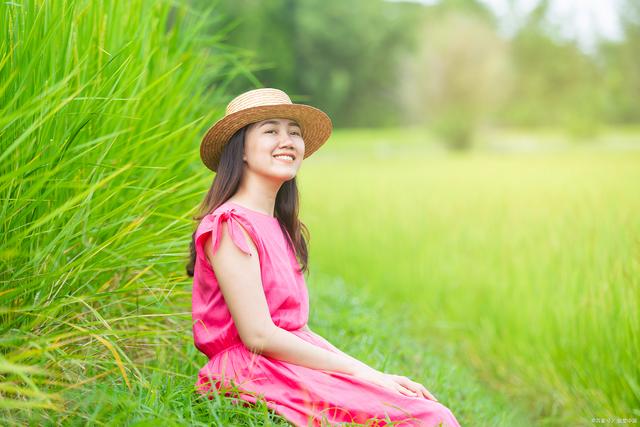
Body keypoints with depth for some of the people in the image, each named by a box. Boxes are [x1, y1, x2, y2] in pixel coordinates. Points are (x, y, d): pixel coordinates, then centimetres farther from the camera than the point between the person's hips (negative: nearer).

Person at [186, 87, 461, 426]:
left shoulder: (279, 228, 17)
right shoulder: (230, 225, -11)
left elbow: (298, 329, 14)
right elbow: (259, 336, -16)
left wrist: (373, 373, 3)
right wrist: (358, 372, -12)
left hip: (292, 367, 8)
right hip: (254, 375, -8)